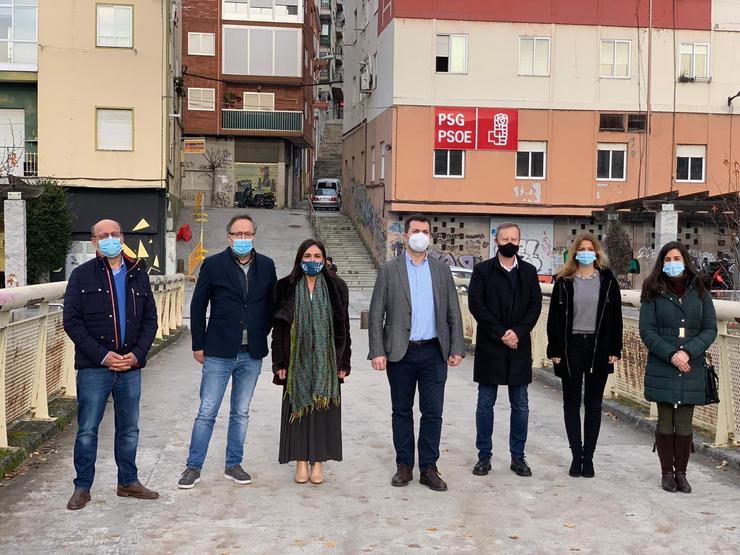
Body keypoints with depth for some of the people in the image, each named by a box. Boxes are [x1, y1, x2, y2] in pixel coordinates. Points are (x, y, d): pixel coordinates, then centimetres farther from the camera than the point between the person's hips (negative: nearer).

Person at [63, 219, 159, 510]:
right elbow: (72, 322, -6)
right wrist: (102, 355, -14)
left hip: (130, 366, 3)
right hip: (94, 367, -3)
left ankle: (128, 482, 26)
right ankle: (82, 487, 16)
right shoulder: (82, 275, 0)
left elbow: (150, 319, 8)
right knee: (87, 430, 3)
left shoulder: (138, 274, 8)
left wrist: (137, 354, -7)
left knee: (129, 429, 12)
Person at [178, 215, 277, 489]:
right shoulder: (213, 265, -4)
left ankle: (233, 465, 24)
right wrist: (198, 345, -1)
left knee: (241, 413, 13)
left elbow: (271, 304, 12)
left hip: (252, 354, 3)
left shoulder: (266, 266, 4)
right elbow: (198, 306, 0)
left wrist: (261, 335, 6)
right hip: (219, 353, -3)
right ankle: (194, 467, 13)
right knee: (206, 413, 1)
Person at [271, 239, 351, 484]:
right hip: (297, 360, 0)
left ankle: (318, 462, 13)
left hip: (326, 361, 0)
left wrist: (343, 363, -1)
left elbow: (343, 327, 3)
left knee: (323, 408, 3)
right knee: (298, 407, 3)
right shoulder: (287, 288, 2)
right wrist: (280, 363, -4)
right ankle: (301, 462, 12)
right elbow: (278, 328, 2)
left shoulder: (336, 288, 3)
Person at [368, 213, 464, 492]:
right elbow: (376, 314, -1)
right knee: (402, 412, 9)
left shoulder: (442, 270, 8)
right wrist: (377, 351, -8)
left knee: (433, 413, 3)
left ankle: (429, 468, 13)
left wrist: (456, 348, 2)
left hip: (434, 353, 1)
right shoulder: (389, 270, 1)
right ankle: (404, 466, 20)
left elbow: (453, 313, 9)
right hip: (400, 353, -1)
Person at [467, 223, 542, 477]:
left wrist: (518, 332, -12)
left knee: (520, 405, 6)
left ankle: (518, 456, 16)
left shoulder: (529, 271, 9)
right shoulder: (482, 270, 1)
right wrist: (501, 334, -12)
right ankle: (484, 455, 13)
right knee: (485, 404, 4)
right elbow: (476, 304, -7)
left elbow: (535, 305, 3)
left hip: (519, 346, 2)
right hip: (489, 346, -2)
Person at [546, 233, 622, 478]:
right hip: (571, 347, 0)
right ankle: (576, 455, 13)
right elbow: (555, 316, 1)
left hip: (598, 347, 0)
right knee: (571, 402, 4)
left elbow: (615, 317, 3)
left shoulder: (607, 280, 4)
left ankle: (588, 456, 14)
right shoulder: (564, 281, 2)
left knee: (593, 404, 7)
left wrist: (614, 350, -3)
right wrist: (554, 349, -5)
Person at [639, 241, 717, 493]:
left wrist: (688, 352, -13)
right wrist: (670, 355, -15)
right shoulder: (653, 293, 2)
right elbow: (647, 330, -3)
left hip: (691, 369, 1)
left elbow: (710, 329, 2)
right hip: (662, 369, -1)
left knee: (684, 424, 3)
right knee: (665, 422, 6)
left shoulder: (700, 292, 7)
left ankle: (681, 472, 17)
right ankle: (667, 472, 17)